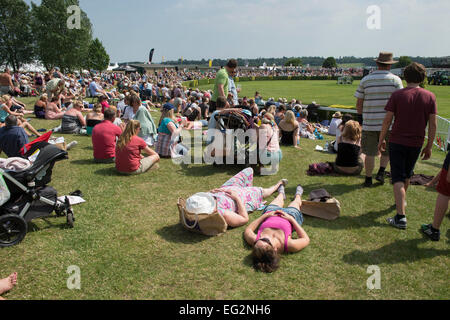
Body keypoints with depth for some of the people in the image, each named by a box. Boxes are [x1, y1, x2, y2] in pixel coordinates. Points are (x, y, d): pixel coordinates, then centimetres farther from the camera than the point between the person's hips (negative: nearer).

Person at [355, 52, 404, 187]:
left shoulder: (365, 80, 1)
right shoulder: (395, 80, -2)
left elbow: (359, 104, 3)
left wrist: (361, 113, 22)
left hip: (369, 123, 1)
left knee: (370, 153, 8)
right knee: (387, 150, 20)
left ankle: (368, 179, 13)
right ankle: (381, 172, 10)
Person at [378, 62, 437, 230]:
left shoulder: (397, 95, -9)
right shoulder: (430, 96, -2)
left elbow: (387, 120, -9)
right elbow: (433, 124, -1)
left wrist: (381, 139, 3)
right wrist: (429, 146, 7)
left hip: (397, 142, -3)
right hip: (416, 144, 3)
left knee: (398, 178, -1)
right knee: (407, 175, 23)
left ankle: (401, 216, -8)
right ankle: (402, 200, 45)